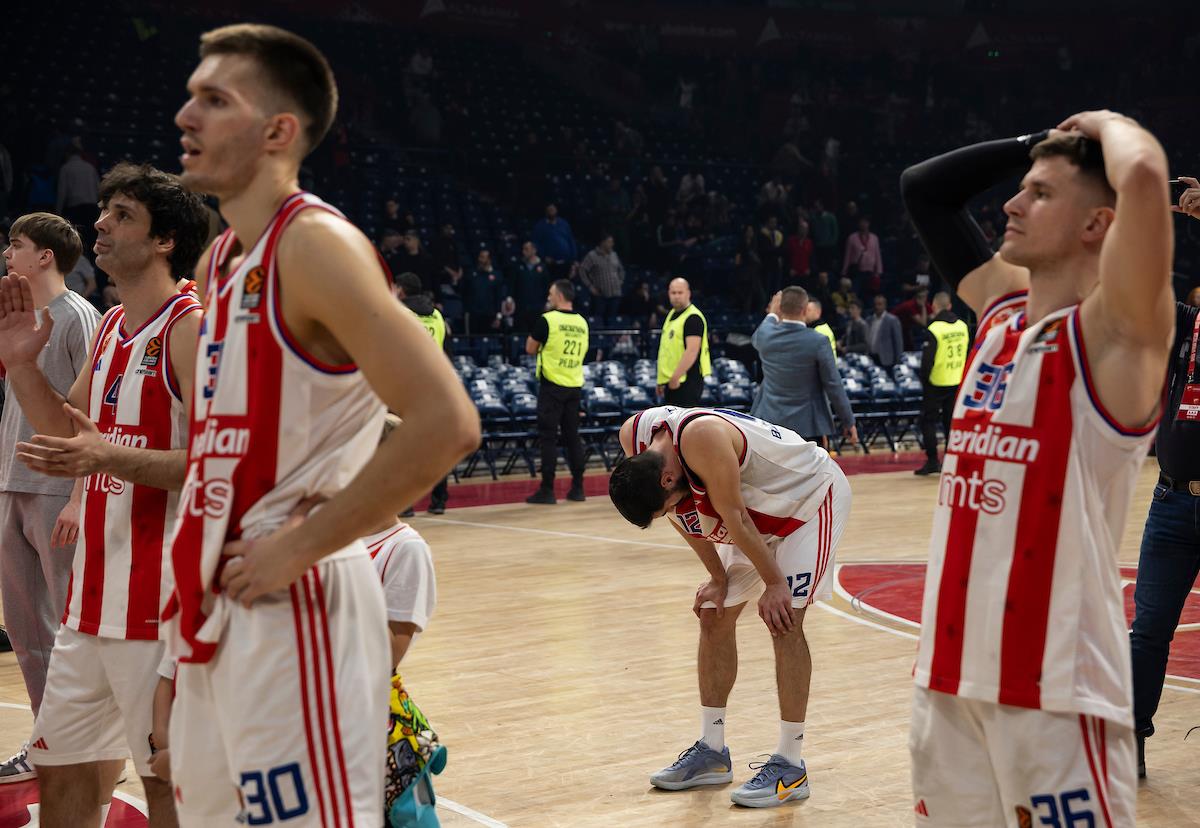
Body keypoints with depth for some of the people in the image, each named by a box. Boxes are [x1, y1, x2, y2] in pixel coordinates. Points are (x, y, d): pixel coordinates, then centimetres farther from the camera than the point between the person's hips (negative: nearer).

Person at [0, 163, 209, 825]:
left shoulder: (193, 326, -12)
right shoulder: (110, 326, 14)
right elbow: (67, 433, 22)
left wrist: (109, 457, -29)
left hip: (163, 599, -9)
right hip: (93, 597, 9)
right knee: (62, 773, 15)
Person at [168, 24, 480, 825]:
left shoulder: (316, 245, -15)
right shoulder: (217, 263, 12)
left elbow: (447, 423, -25)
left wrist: (303, 545, -18)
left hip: (296, 610, -9)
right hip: (218, 609, 9)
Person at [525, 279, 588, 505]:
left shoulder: (547, 320, -10)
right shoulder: (582, 322, 8)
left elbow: (530, 348, 0)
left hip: (552, 385, -5)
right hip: (575, 387, 6)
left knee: (548, 438, -2)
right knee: (572, 437, 11)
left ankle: (547, 490, -2)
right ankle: (577, 488, 13)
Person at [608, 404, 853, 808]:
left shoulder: (702, 436, -40)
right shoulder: (634, 436, -16)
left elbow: (733, 517, -29)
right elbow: (683, 516, -2)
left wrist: (774, 582, -20)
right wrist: (718, 578, -2)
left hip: (812, 496, -8)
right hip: (761, 509, 8)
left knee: (783, 622, -16)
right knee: (713, 617, 5)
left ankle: (791, 766, -8)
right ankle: (712, 751, 16)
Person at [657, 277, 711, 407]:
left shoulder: (693, 318, -14)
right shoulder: (671, 314, 16)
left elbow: (692, 351, -23)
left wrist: (676, 377, -24)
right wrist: (663, 379, 20)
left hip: (687, 381, -10)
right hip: (672, 381, 10)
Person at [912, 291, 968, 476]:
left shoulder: (934, 329, -15)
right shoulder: (963, 326, 4)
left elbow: (927, 359, -14)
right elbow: (968, 355, 12)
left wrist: (923, 380, -2)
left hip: (937, 383, -5)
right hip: (958, 383, 5)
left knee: (928, 421, 4)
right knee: (951, 421, 12)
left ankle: (932, 461, 0)